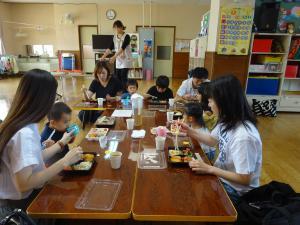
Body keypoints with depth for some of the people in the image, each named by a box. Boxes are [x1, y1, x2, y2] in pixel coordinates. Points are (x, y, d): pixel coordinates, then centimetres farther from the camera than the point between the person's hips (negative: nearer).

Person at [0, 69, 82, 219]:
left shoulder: (26, 125, -1)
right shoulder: (23, 133, -29)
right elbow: (25, 184, -31)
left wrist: (61, 143, 14)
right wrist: (65, 161, -27)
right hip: (19, 205, -7)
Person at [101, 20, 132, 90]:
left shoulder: (126, 36, -12)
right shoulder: (114, 37, 8)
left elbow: (122, 48, -24)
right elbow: (110, 48, 5)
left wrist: (114, 57, -34)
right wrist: (103, 56, -9)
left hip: (126, 60, -6)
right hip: (118, 60, 6)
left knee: (123, 77, -10)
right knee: (118, 77, 6)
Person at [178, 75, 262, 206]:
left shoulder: (244, 136, -33)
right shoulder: (227, 121, -7)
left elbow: (245, 180, -26)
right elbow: (212, 140, 11)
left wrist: (209, 169, -26)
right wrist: (189, 131, 0)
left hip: (236, 191, -7)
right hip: (222, 177, 7)